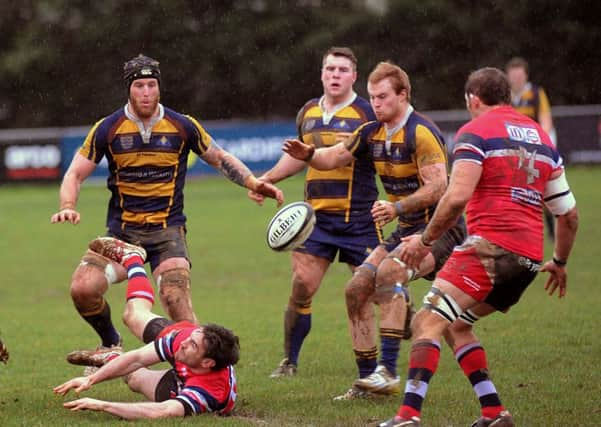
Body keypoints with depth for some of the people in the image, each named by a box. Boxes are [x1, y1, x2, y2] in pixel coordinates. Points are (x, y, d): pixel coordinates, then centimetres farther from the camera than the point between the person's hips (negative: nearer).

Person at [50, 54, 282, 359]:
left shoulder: (183, 126, 0)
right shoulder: (108, 129, -1)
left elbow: (220, 159, 13)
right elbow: (75, 174, 3)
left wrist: (253, 183, -3)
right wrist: (68, 207, -17)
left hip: (167, 230, -1)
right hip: (121, 230, 1)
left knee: (176, 300, -23)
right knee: (82, 288, -18)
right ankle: (111, 344, 10)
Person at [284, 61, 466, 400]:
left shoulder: (421, 132, -18)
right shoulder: (372, 133, 8)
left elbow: (437, 187, -25)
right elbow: (335, 157, 17)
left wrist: (397, 208, -37)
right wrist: (309, 155, -5)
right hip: (408, 229, 9)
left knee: (389, 271, -32)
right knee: (357, 289, -1)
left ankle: (389, 371, -32)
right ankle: (368, 379, 7)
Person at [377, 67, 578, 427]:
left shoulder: (476, 131, 0)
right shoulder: (541, 136, 21)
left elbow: (458, 197, -14)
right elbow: (569, 213, 22)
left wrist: (426, 240, -4)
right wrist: (560, 262, 34)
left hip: (491, 245, -7)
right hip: (530, 258, 8)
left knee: (428, 322, -11)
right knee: (456, 324, 21)